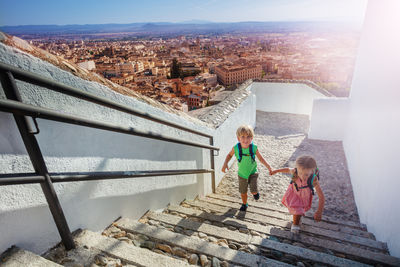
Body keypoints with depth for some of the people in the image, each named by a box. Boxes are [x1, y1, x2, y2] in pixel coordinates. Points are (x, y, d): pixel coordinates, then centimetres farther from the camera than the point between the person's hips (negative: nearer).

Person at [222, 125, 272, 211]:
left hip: (253, 172, -1)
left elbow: (261, 158, -7)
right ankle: (244, 204, 46)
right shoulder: (236, 148, -23)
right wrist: (225, 163, -17)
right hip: (242, 174, 1)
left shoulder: (254, 148, -22)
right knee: (243, 192, 15)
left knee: (253, 191, -10)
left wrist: (268, 166, -18)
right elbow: (229, 155, -3)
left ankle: (255, 192, 29)